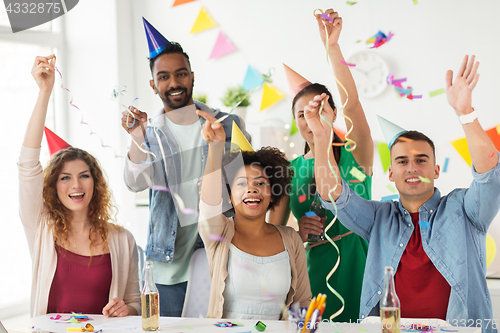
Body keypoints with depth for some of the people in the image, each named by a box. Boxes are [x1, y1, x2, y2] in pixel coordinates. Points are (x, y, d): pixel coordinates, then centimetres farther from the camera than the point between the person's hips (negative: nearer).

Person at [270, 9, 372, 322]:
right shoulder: (290, 170, 7)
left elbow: (352, 103, -18)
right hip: (313, 271, 2)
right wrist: (298, 232, -10)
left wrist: (332, 46, -27)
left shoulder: (355, 155, 0)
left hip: (358, 270, -2)